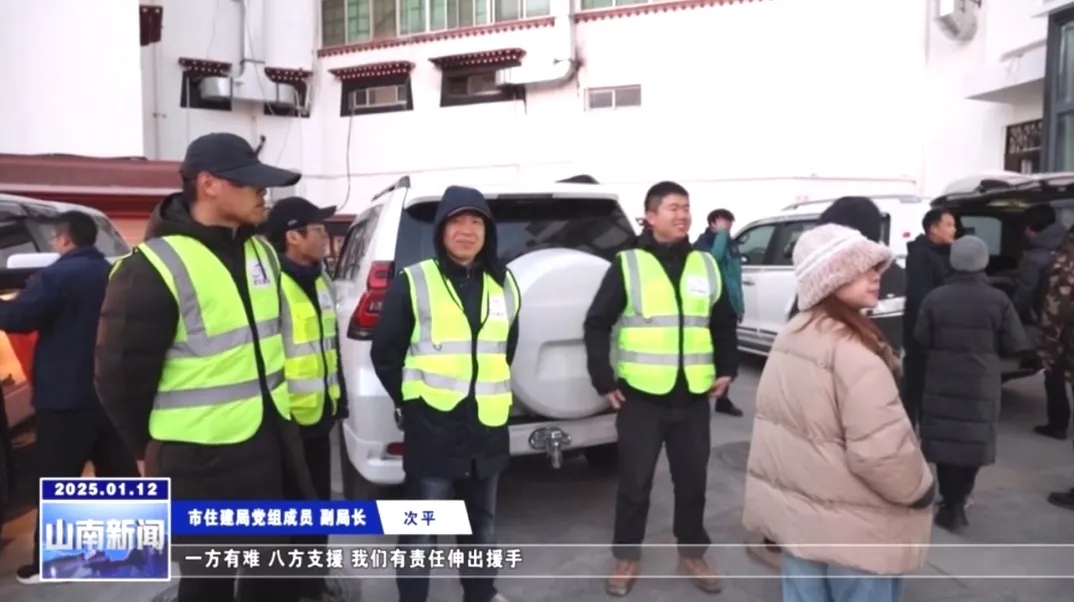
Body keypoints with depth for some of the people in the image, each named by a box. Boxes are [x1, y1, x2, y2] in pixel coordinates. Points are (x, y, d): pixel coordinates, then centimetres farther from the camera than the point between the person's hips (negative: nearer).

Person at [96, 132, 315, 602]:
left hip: (272, 438, 7)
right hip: (202, 457, -6)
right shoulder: (156, 268, -17)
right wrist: (152, 446, 0)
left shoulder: (262, 251, 5)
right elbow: (120, 373, -12)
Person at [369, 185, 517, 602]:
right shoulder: (413, 283, -8)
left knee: (482, 520, 21)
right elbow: (385, 352, -2)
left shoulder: (504, 285, 6)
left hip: (488, 424, 5)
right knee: (422, 526, 4)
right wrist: (408, 401, 4)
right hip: (431, 424, -5)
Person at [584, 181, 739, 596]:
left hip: (694, 396, 3)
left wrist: (727, 369, 10)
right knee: (635, 482, 7)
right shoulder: (628, 265, -5)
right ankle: (627, 557, 25)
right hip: (641, 396, -3)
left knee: (692, 480, 14)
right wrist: (604, 380, -8)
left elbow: (725, 323, 18)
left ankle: (692, 554, 32)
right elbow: (597, 324, -4)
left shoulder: (707, 266, 8)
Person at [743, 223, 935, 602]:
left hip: (794, 510, 8)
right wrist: (921, 490, -9)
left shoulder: (789, 338, 4)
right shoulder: (854, 355, -24)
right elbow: (881, 451, -28)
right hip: (852, 528, -8)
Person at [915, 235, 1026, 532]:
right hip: (981, 382, 1)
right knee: (974, 439, 15)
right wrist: (989, 348, 15)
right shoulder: (998, 300, -7)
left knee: (946, 439, 6)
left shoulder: (935, 298, -7)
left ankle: (950, 505, 8)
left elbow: (921, 339, -5)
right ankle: (959, 500, 26)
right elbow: (1014, 346, -4)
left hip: (942, 381, 0)